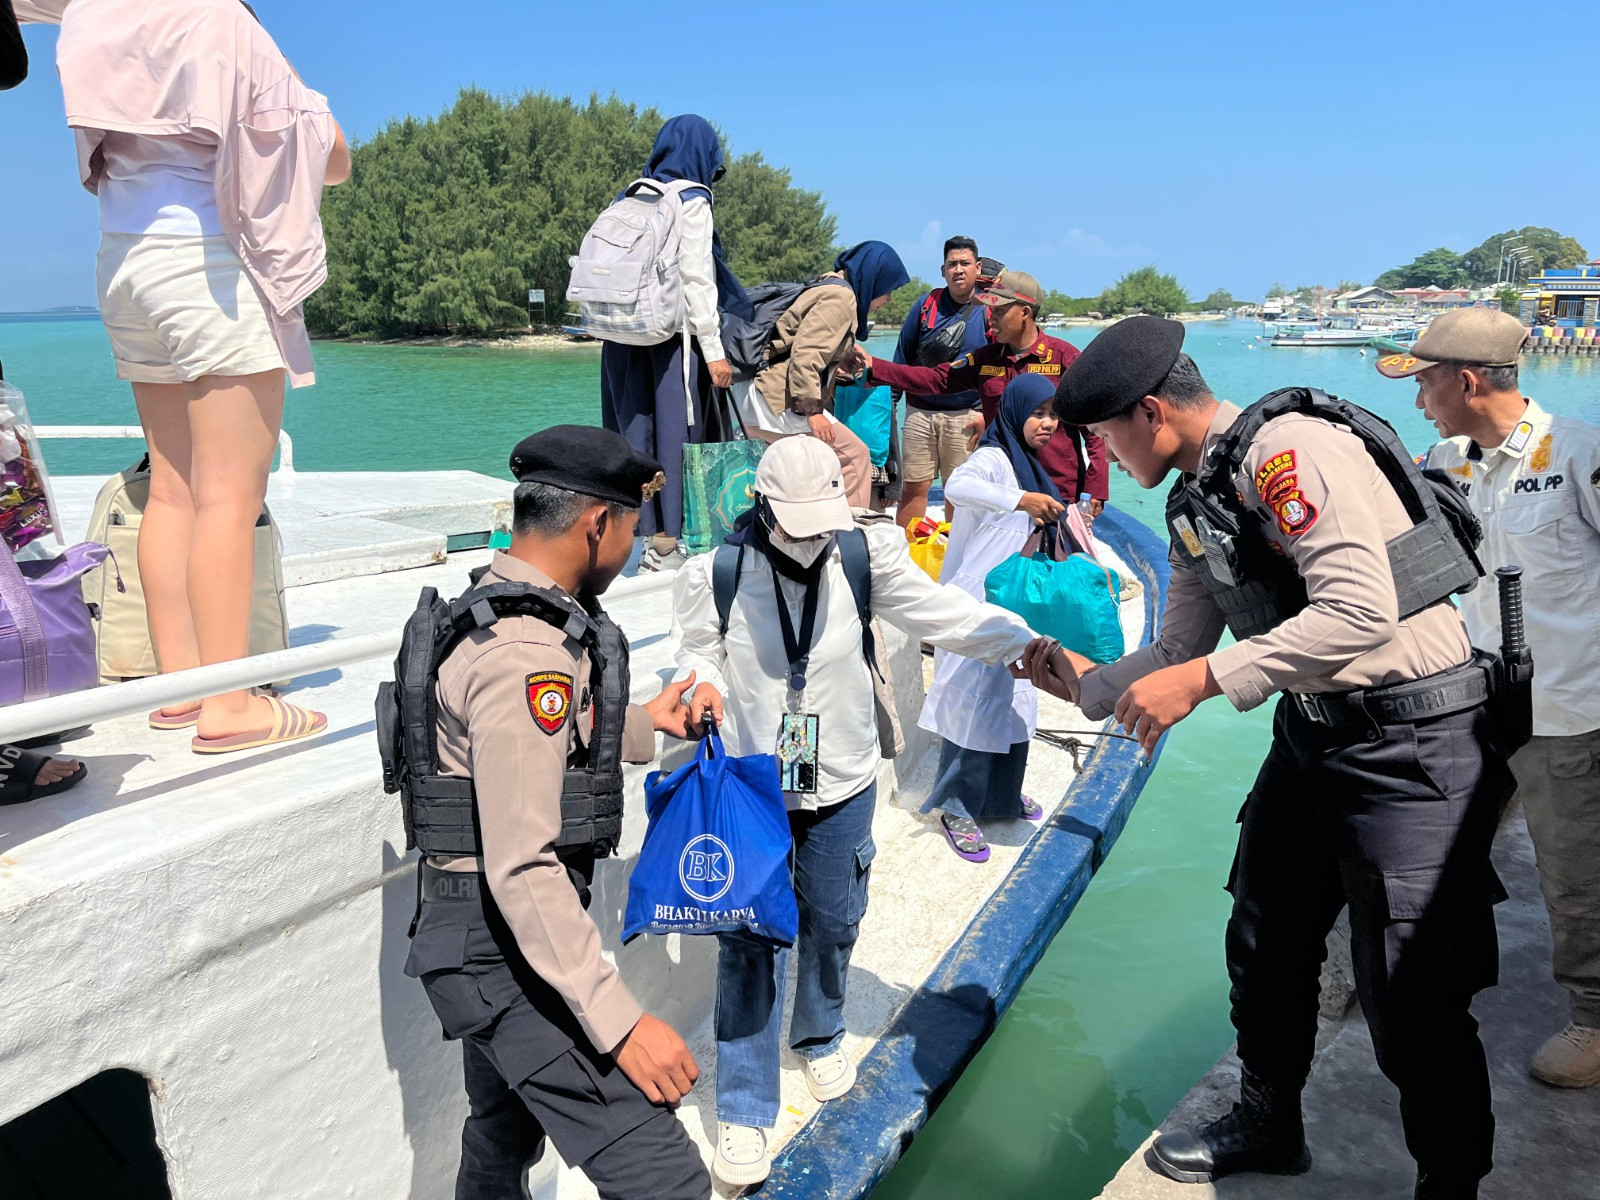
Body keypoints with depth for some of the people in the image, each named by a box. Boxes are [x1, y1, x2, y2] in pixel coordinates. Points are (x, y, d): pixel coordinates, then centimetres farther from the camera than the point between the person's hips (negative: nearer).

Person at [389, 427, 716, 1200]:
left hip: (490, 934, 11)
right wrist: (620, 1020, -28)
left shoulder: (496, 609, 7)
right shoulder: (526, 653, -24)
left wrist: (646, 726, 21)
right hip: (506, 943, -11)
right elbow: (523, 867, -28)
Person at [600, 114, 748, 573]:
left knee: (638, 431, 7)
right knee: (676, 432, -2)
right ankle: (668, 543, -1)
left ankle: (650, 536, 12)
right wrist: (714, 350, -11)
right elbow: (696, 280, -11)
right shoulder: (691, 201, -5)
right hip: (672, 335, -6)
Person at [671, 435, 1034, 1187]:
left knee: (831, 923, 20)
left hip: (841, 785, 2)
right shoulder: (720, 574, -12)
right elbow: (701, 653, 1)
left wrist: (1031, 645, -24)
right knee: (751, 942, 2)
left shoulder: (864, 558, -11)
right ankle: (744, 1112, 18)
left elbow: (943, 614, -14)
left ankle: (821, 1036, 50)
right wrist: (702, 686, -22)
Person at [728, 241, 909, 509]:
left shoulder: (831, 288, 21)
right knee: (853, 454, -7)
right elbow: (806, 353, -22)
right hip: (778, 400, -11)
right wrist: (812, 410, -25)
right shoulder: (840, 296, -10)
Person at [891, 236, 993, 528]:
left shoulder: (989, 311, 1)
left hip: (965, 416, -1)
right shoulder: (926, 304, 6)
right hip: (920, 412, 1)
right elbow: (902, 355, 12)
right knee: (914, 487, 2)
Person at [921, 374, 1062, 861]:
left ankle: (1002, 793, 32)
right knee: (973, 698, -6)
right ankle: (956, 807, 4)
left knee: (1013, 696, 16)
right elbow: (957, 486, -38)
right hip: (978, 602, -9)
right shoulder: (993, 458, -15)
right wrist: (1020, 500, -47)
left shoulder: (1028, 465, 13)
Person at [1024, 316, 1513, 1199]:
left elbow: (1363, 611, -28)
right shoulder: (1196, 502, 10)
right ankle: (1267, 1127, 40)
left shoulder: (1288, 446, -19)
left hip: (1411, 737, -9)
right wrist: (1090, 685, 13)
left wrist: (1202, 680, -27)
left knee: (1411, 1001, -3)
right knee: (1264, 944, 19)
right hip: (1314, 731, 9)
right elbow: (1181, 647, 18)